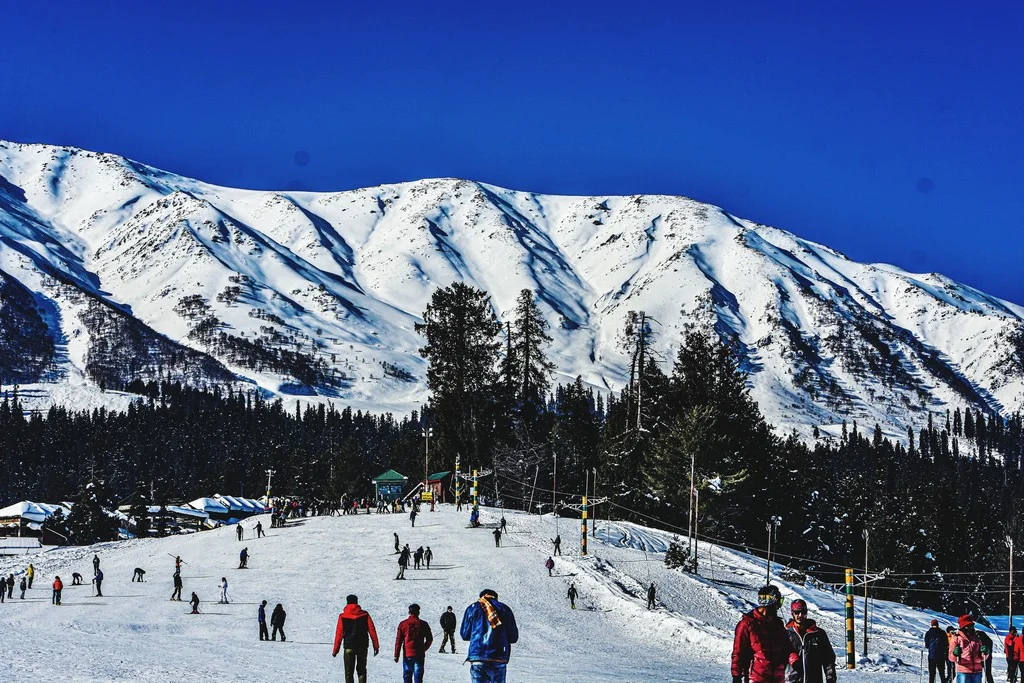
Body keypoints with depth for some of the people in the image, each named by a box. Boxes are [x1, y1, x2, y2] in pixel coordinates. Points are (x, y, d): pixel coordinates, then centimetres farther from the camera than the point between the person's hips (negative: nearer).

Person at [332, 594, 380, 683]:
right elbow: (372, 631, 0)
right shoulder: (365, 615, 1)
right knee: (361, 670, 12)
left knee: (349, 672, 3)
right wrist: (376, 646, 4)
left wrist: (336, 649, 0)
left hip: (349, 646, -2)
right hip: (362, 646, 2)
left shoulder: (342, 617, -2)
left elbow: (339, 634, -4)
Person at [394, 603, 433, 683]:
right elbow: (429, 639, 6)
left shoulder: (403, 624, -2)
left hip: (407, 655, 0)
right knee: (418, 676, 2)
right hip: (420, 655, 0)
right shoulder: (423, 624, 0)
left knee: (407, 676, 8)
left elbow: (398, 641, -2)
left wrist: (396, 655, 2)